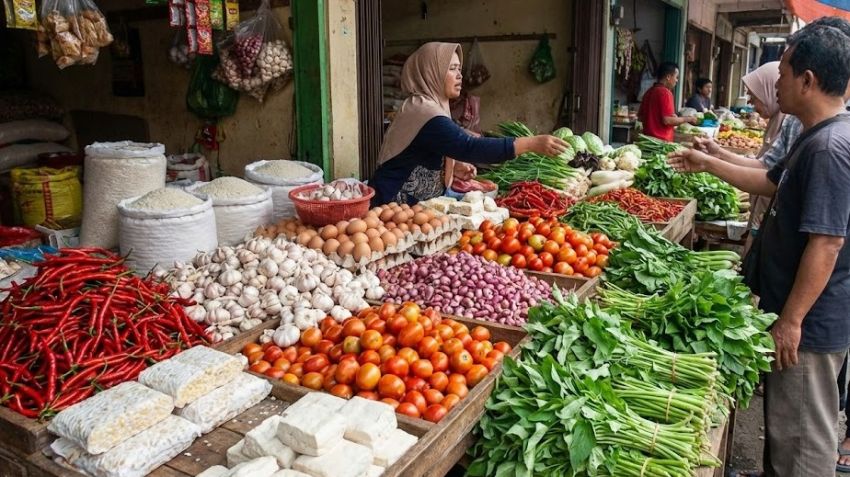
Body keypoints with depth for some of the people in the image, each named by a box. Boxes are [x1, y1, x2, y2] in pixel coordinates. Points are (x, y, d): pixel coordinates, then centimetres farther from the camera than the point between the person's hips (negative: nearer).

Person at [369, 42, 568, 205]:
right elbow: (469, 147, -32)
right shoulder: (423, 111, -21)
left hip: (415, 205, 10)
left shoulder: (426, 106, 11)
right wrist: (532, 143, -33)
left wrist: (453, 166, 4)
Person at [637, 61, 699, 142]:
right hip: (661, 140, -8)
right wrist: (688, 119, -6)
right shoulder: (665, 92, -14)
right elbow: (667, 120, -20)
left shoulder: (649, 92, 10)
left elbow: (640, 117, 16)